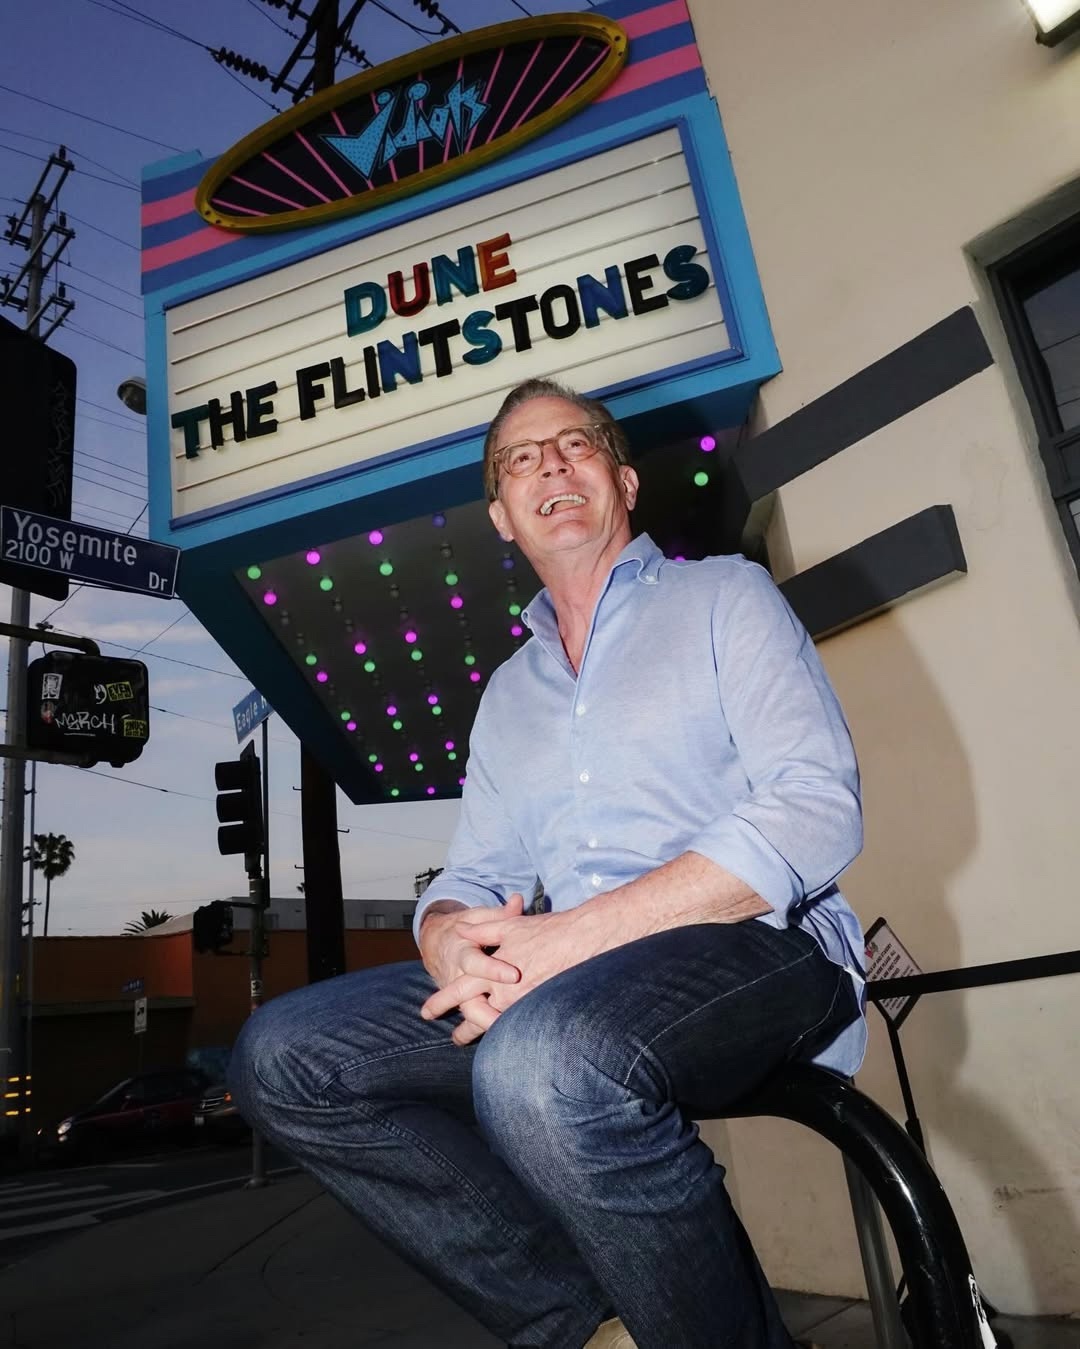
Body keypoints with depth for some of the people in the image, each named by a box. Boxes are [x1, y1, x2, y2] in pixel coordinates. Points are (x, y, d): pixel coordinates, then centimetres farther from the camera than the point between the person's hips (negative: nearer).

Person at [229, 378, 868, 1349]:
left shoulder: (724, 595, 8)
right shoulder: (506, 694, 24)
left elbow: (816, 810, -8)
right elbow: (472, 879, 19)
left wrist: (571, 935, -17)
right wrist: (455, 943, -8)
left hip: (753, 947, -5)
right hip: (550, 984, 6)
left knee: (542, 1059, -36)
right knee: (282, 1056, -11)